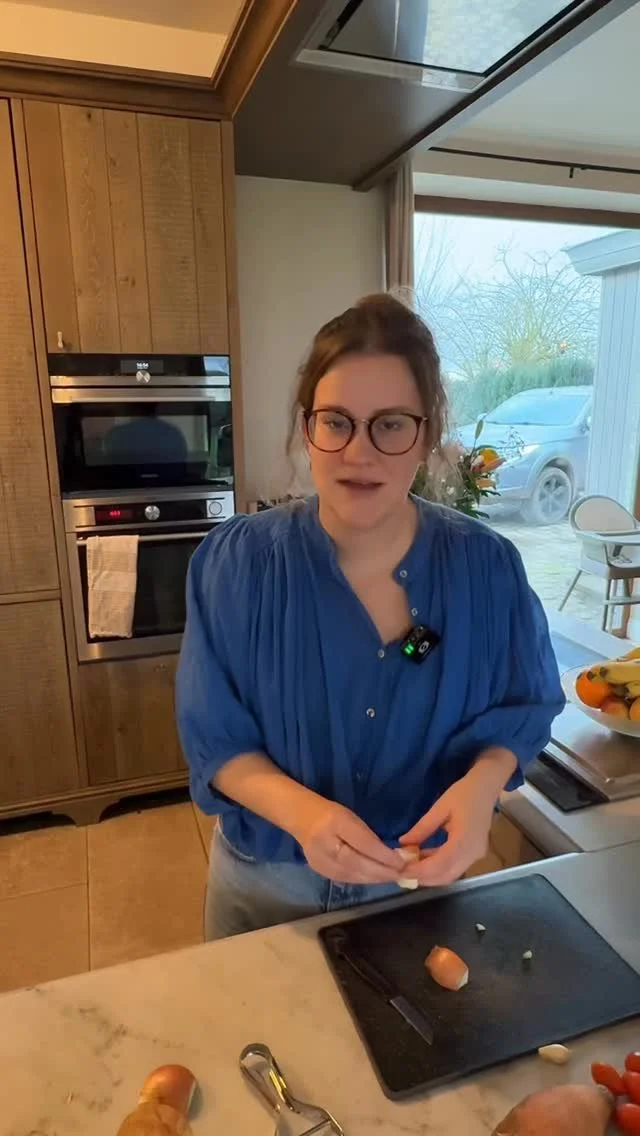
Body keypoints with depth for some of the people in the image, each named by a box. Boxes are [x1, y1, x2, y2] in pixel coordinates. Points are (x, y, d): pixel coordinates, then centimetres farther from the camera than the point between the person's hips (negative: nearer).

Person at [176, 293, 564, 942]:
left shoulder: (486, 567, -15)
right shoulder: (237, 562, -20)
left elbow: (519, 708, -4)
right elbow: (214, 740, -16)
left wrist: (481, 783, -26)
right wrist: (300, 811, -34)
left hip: (424, 882, 1)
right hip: (265, 885, 0)